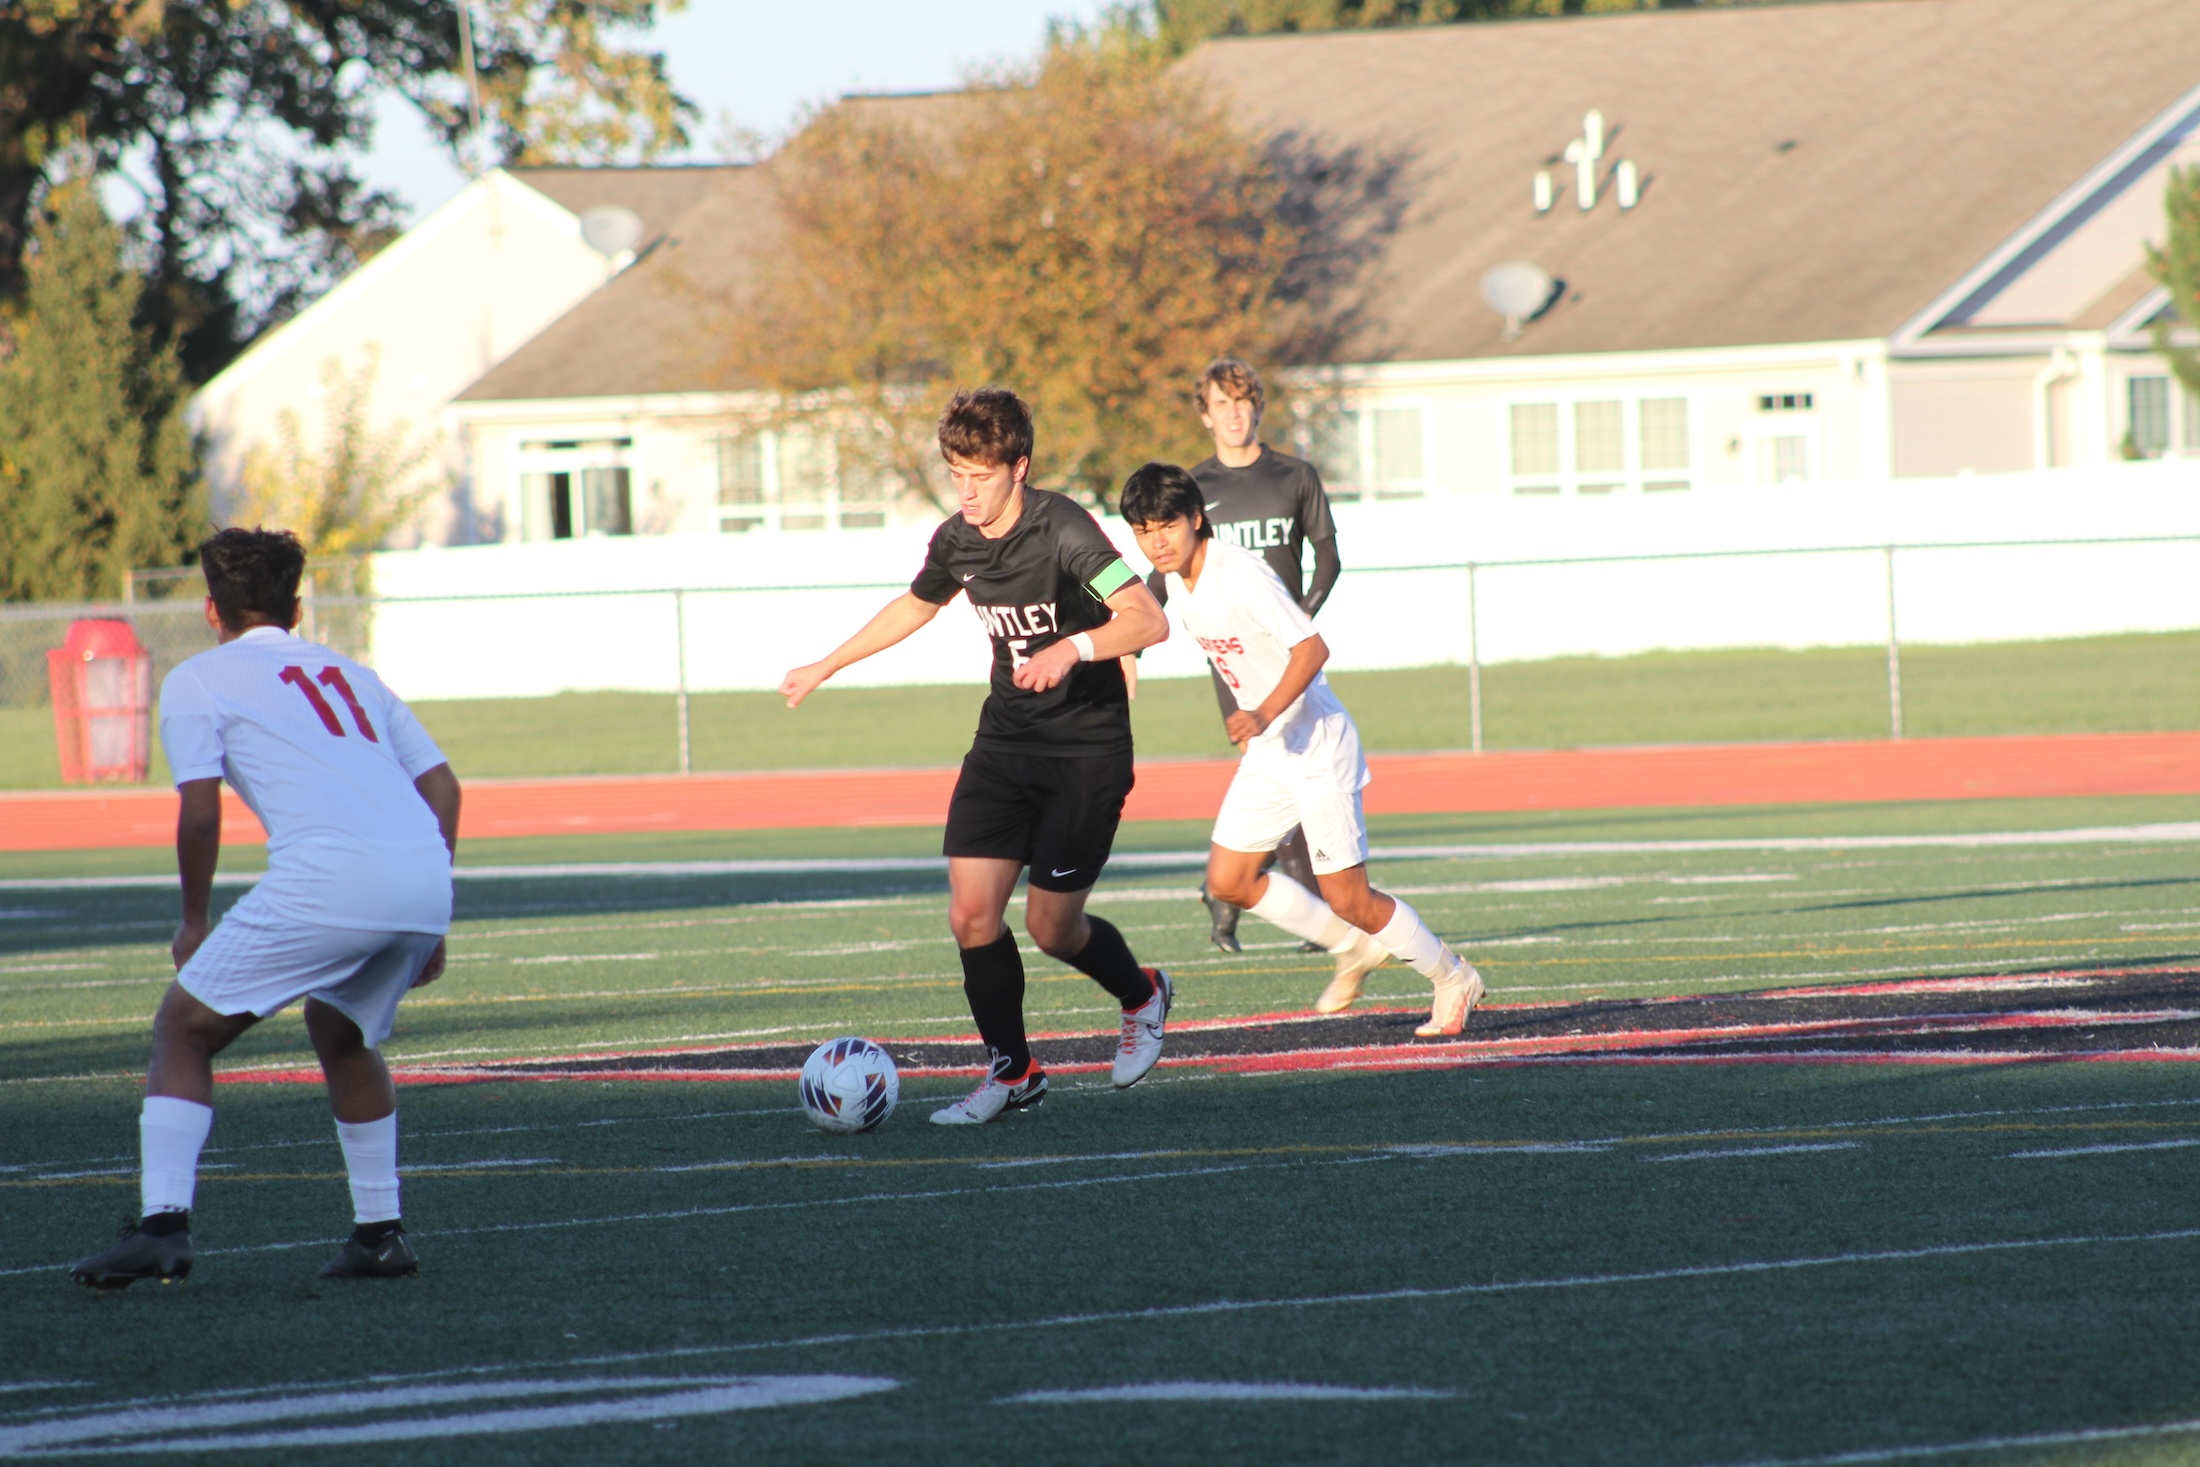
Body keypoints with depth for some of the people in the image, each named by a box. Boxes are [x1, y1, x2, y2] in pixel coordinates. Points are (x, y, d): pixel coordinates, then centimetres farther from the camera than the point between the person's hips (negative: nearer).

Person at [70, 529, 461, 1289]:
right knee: (340, 1030, 31)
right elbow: (441, 786, 22)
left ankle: (162, 1222, -6)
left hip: (328, 877, -6)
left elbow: (201, 812, 2)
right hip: (426, 873, 6)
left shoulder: (198, 680, 14)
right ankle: (379, 1232, 25)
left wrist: (193, 921, 16)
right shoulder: (349, 672, 30)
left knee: (184, 1029, 8)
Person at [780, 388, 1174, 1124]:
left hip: (1087, 750, -6)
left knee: (1052, 927, -4)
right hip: (1005, 740, 6)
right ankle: (1011, 1072, 9)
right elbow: (916, 605, 24)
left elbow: (1149, 621, -27)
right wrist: (826, 667, 30)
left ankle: (1142, 996, 29)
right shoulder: (956, 540, 1)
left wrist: (1074, 648, -43)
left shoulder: (1063, 529, -19)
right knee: (972, 913, -8)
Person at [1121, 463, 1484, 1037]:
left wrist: (1264, 715, -39)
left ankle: (1452, 978, 15)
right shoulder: (1177, 581, 3)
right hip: (1267, 752, 9)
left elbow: (1312, 647, -29)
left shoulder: (1240, 575, -23)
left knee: (1346, 897, -6)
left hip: (1317, 742, -9)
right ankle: (1356, 947, 22)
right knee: (1228, 879, 4)